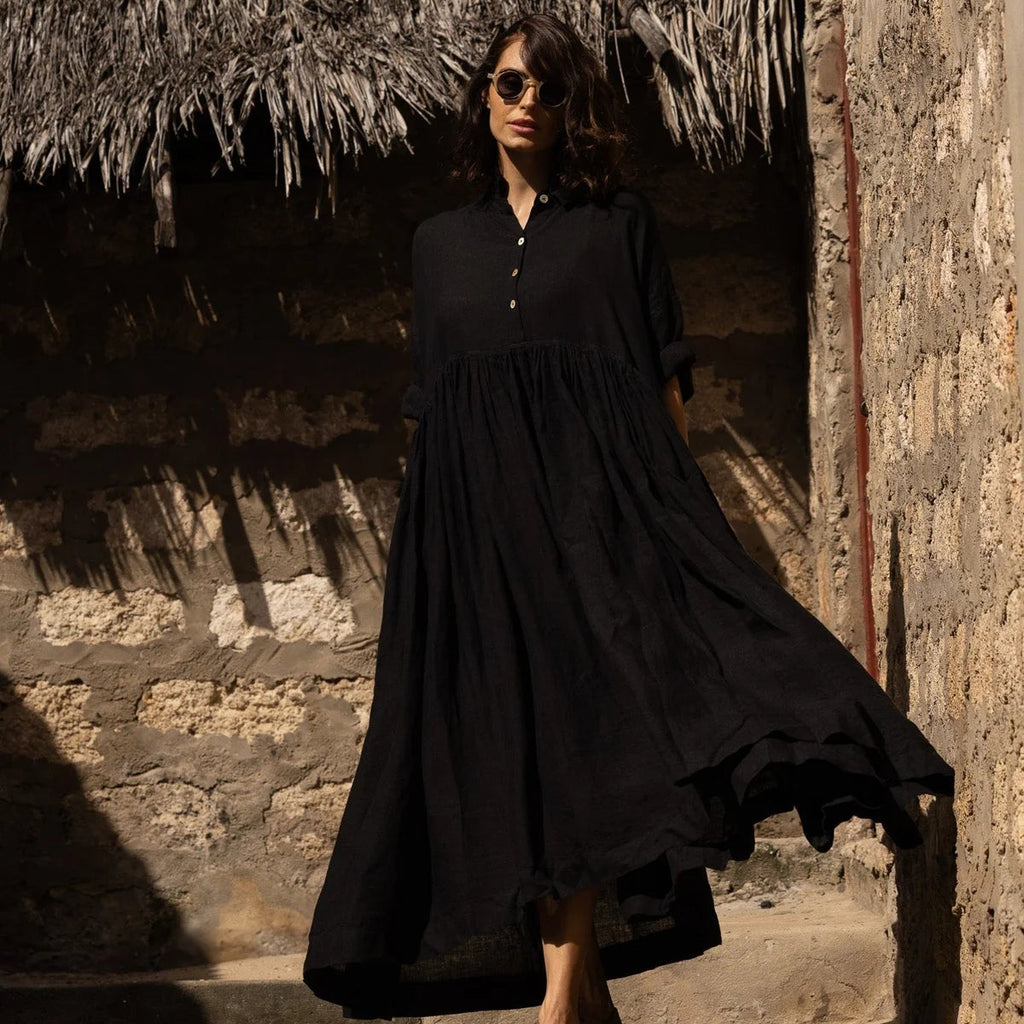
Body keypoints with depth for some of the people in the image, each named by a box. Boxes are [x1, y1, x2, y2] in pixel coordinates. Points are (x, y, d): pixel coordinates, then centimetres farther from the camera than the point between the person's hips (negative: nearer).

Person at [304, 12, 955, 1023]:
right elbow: (427, 407, 17)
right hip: (477, 512, 3)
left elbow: (665, 374, 6)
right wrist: (423, 540, 9)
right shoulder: (441, 241, 18)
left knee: (575, 716, -15)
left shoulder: (619, 219, 11)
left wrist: (671, 503, -5)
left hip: (598, 492, -3)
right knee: (519, 738, 0)